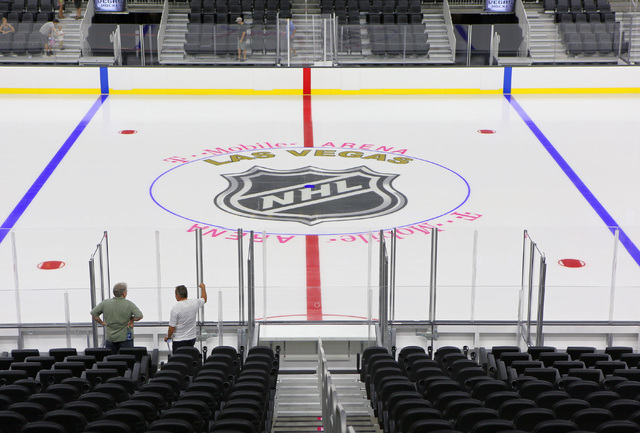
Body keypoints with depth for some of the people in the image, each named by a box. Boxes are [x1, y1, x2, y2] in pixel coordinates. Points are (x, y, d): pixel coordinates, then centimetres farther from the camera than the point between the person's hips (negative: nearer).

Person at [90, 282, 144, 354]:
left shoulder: (105, 303, 0)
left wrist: (101, 322, 10)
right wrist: (132, 319, 0)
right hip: (125, 337, -3)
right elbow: (139, 316, -18)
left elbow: (93, 313, 3)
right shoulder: (129, 304, -10)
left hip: (110, 338, 3)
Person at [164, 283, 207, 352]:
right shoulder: (194, 303, -4)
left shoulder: (175, 309, -19)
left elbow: (172, 327, -14)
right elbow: (204, 300, 21)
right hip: (192, 339, 5)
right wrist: (203, 288, 36)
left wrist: (168, 337, 4)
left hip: (179, 340, -5)